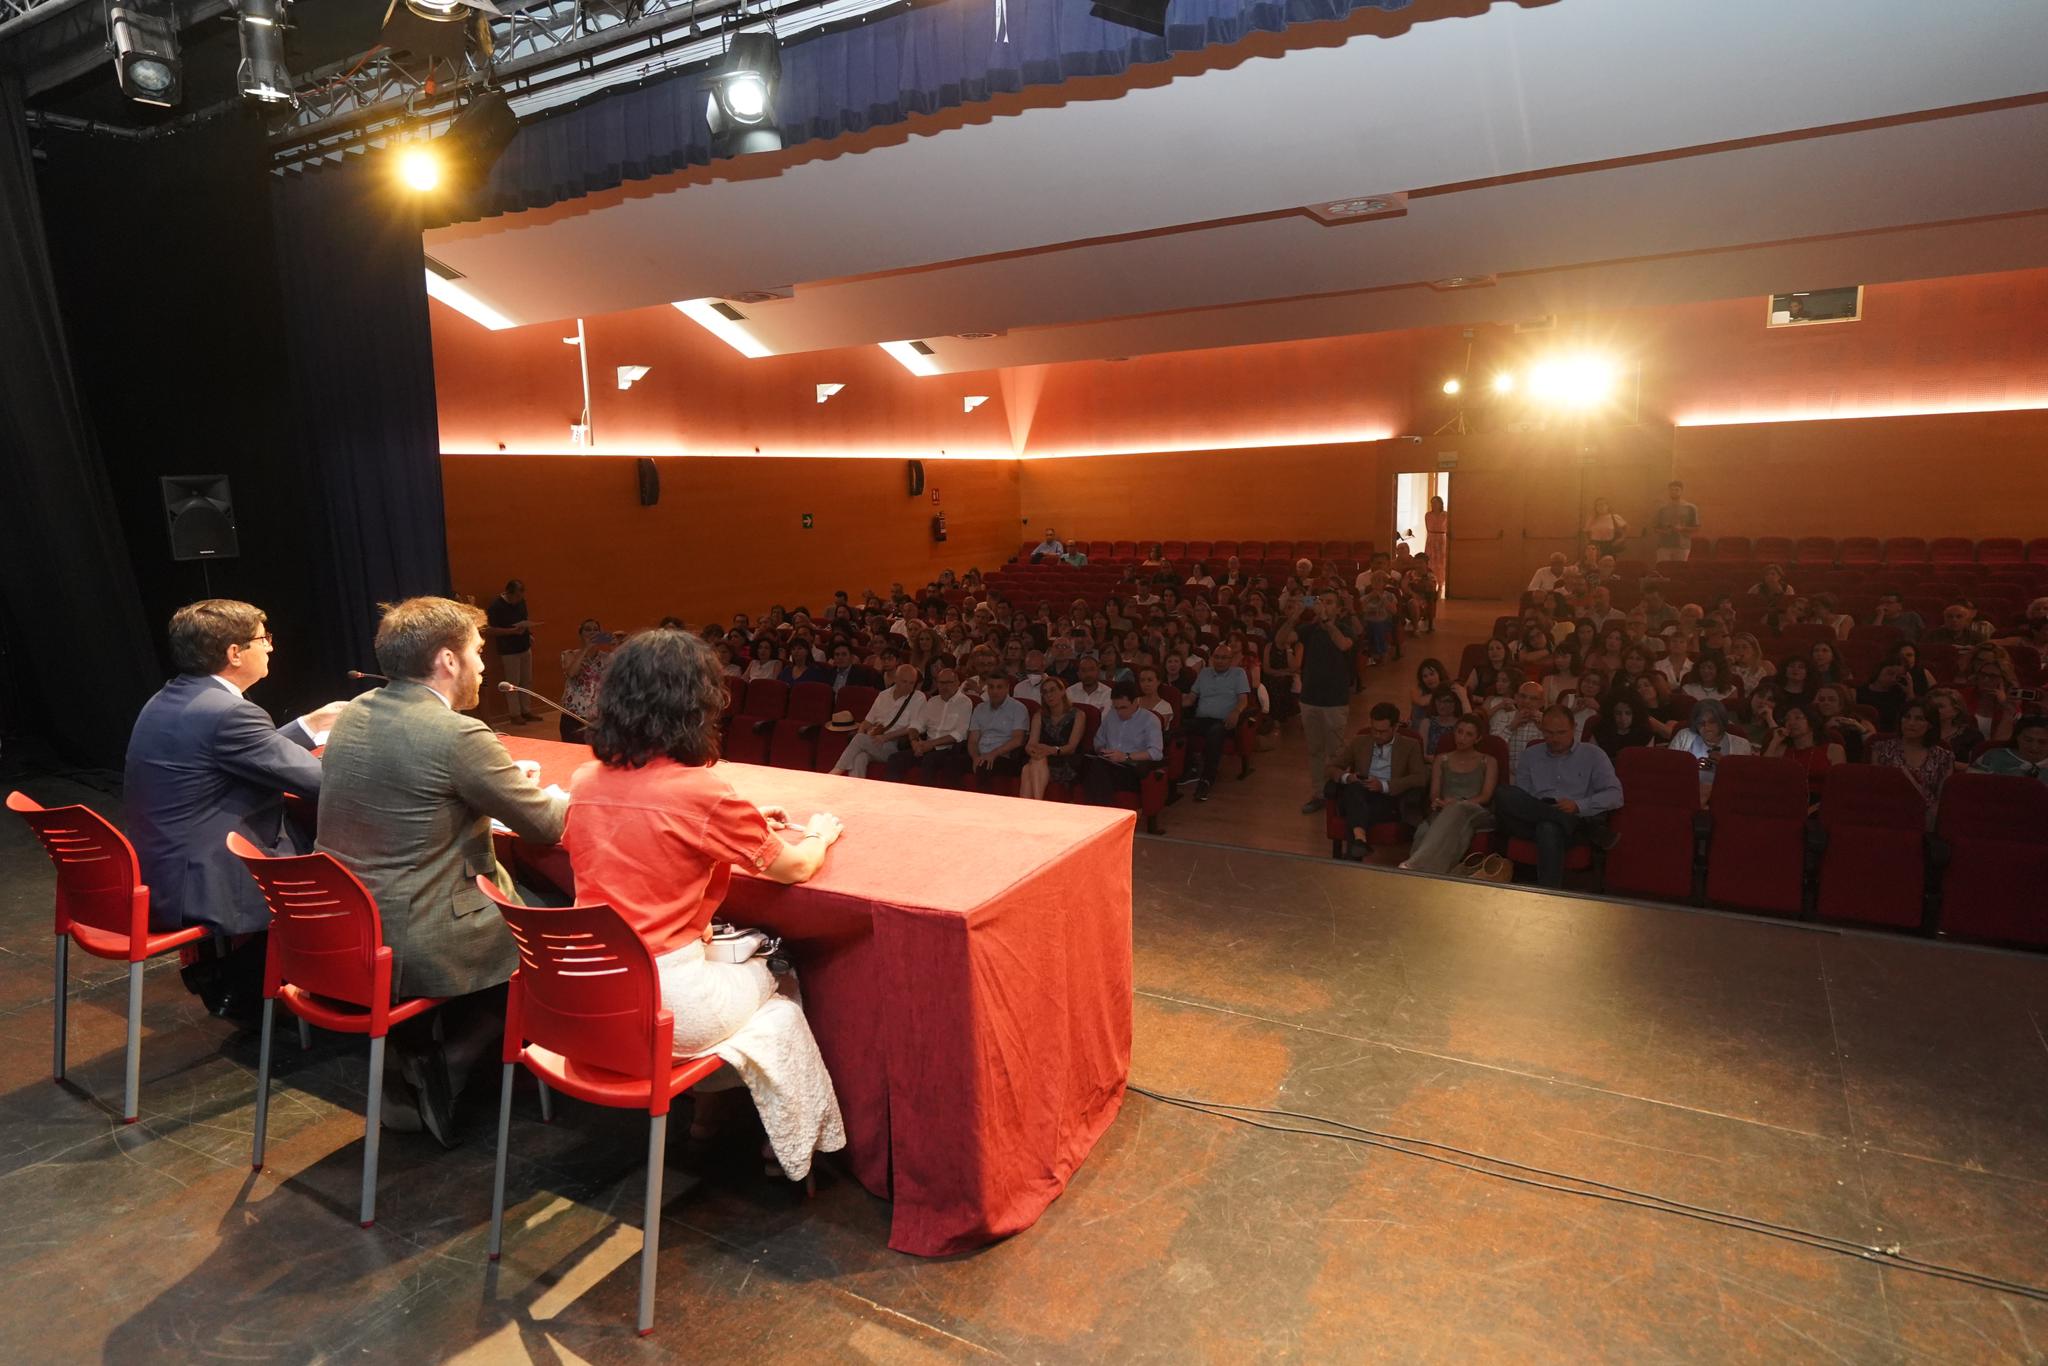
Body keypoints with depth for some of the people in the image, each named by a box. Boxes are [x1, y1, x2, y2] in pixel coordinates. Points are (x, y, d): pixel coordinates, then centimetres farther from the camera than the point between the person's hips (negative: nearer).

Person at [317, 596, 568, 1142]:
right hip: (409, 949, -8)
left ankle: (414, 1060, 27)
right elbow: (546, 823, -13)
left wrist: (507, 781, 14)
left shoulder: (353, 714, 4)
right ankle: (438, 1073, 12)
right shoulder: (458, 735, -21)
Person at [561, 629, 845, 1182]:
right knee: (777, 980, 23)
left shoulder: (586, 781, 0)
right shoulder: (701, 791, -18)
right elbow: (794, 867, -6)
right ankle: (795, 1149, 34)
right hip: (663, 1003, -6)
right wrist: (820, 833, 15)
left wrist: (744, 822, 18)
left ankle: (705, 1114, 38)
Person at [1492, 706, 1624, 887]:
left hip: (1575, 819, -3)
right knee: (1503, 795, -30)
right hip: (1534, 819, 3)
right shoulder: (1531, 755, 23)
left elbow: (1615, 795, 5)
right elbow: (1518, 797, 15)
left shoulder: (1593, 754, 16)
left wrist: (1579, 806, -12)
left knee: (1549, 828, -41)